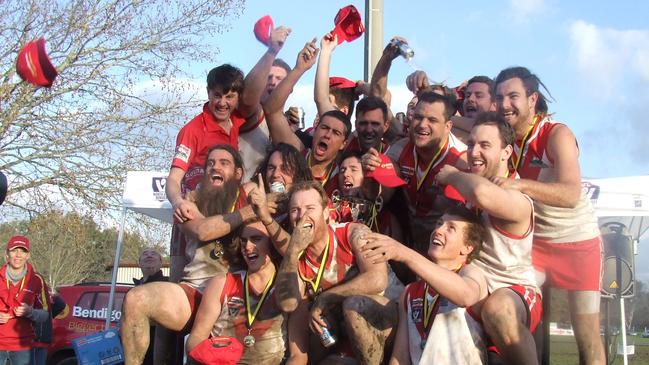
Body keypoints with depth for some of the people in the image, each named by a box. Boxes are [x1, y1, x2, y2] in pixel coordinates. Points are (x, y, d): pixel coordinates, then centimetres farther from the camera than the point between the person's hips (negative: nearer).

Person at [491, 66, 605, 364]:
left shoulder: (557, 134, -21)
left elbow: (571, 195, -35)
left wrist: (520, 185, -49)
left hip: (579, 241, -4)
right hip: (535, 240, 5)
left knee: (588, 337, -2)